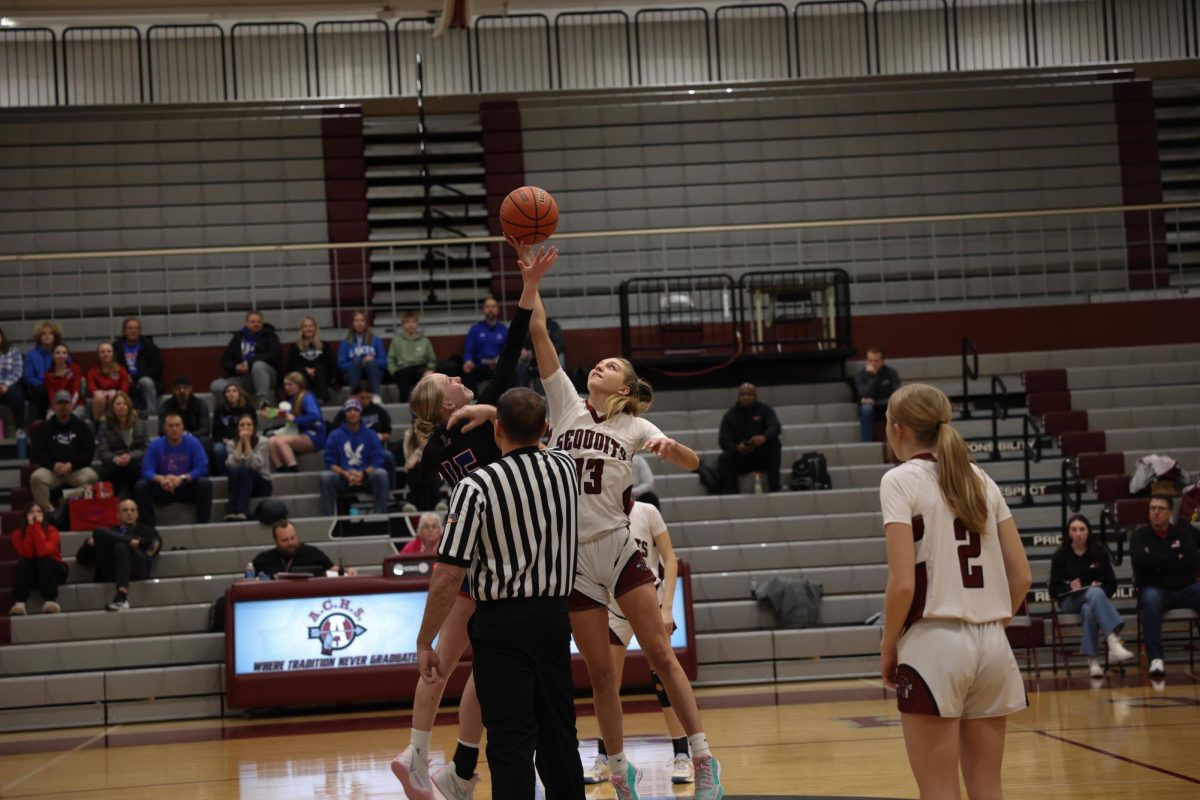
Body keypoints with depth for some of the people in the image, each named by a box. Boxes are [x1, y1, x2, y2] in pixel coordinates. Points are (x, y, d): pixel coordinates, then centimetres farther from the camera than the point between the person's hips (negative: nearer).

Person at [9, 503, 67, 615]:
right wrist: (31, 527, -25)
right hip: (28, 574, 1)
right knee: (24, 563, -30)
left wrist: (37, 527, -28)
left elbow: (43, 552, -30)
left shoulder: (51, 531, -12)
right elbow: (27, 553, -24)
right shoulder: (18, 534, -7)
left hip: (51, 572, -1)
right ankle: (19, 603, -44)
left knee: (44, 560, -32)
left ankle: (50, 601, -43)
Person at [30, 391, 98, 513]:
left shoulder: (81, 426, 13)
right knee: (37, 477, -32)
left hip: (77, 469, -1)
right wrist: (53, 465, -13)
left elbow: (89, 451, 3)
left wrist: (72, 465, -12)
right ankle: (48, 511, -28)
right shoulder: (45, 428, 15)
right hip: (51, 469, 1)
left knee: (91, 476, -34)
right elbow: (38, 452, 5)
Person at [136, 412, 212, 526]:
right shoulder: (155, 445, -4)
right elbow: (146, 471, -11)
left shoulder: (193, 443, -7)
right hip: (163, 489, 1)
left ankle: (202, 525, -26)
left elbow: (202, 468, -16)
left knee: (205, 484, -30)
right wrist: (160, 479, -33)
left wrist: (182, 478, -31)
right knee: (141, 486, -24)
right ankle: (149, 526, -23)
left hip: (187, 488, -1)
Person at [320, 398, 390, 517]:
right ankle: (329, 517, -31)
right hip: (343, 479, 0)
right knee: (326, 476, -30)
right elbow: (330, 462, 3)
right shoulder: (335, 435, 7)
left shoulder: (371, 435, 7)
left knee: (381, 473, -30)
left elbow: (377, 462, 1)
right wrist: (346, 474, -16)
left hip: (366, 478, 0)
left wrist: (362, 474, -18)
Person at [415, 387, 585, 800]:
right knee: (558, 733, 15)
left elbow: (448, 577, -15)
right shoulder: (565, 467, 2)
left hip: (502, 624, -5)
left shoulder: (476, 486, -14)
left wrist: (424, 643, -5)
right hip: (555, 615, 5)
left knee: (511, 741, -5)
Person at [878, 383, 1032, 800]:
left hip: (935, 643, -6)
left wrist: (888, 648, -2)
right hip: (992, 644, 6)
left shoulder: (900, 480, -6)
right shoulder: (979, 478, 12)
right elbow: (1021, 576, 9)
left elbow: (903, 583, -14)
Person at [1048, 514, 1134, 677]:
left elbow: (1112, 585, 8)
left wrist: (1099, 588, -14)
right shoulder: (1060, 555, 5)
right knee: (1095, 592, -38)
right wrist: (1070, 588, -18)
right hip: (1069, 602, -1)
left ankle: (1092, 660, -47)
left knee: (1089, 609, -40)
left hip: (1095, 597, 1)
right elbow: (1054, 590, 3)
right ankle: (1114, 641, -55)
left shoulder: (1099, 552, 8)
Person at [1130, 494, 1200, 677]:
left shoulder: (1183, 534, 11)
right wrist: (1175, 559, -8)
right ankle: (1155, 658, -46)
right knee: (1150, 598, -38)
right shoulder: (1140, 535, 6)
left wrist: (1156, 562, -7)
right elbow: (1140, 560, -14)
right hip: (1155, 589, -2)